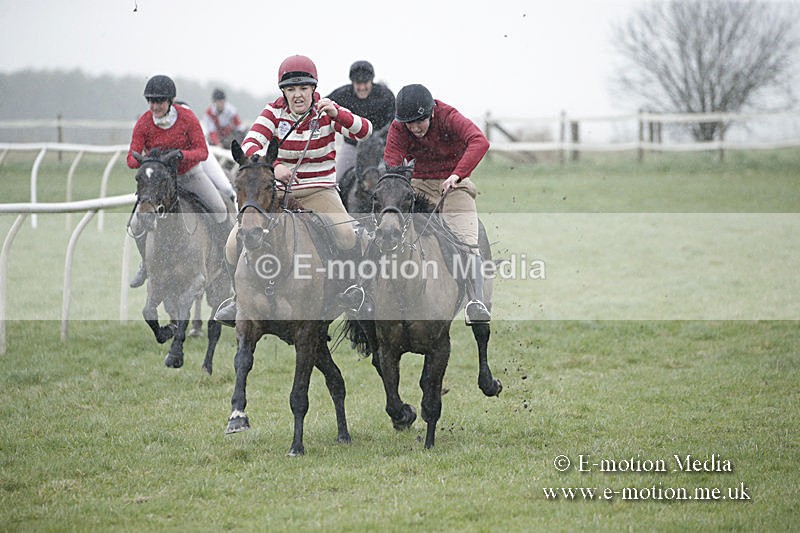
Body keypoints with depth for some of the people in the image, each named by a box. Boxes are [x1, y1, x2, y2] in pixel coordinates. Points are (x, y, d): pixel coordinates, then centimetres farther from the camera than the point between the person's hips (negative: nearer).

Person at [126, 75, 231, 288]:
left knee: (220, 210, -19)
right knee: (137, 224, -12)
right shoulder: (143, 123, -15)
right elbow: (131, 158, -17)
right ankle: (147, 264, 15)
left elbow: (202, 151, -19)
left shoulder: (187, 117, -18)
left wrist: (181, 154, -40)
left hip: (190, 173, -1)